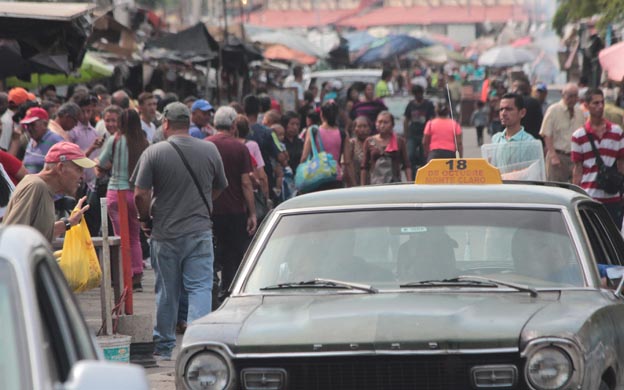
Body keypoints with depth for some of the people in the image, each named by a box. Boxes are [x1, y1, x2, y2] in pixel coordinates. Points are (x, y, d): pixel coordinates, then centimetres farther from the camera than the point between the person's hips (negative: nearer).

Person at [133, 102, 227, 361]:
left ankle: (164, 347, 21)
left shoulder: (154, 153, -8)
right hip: (200, 231, 1)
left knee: (166, 292, 10)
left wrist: (145, 219, 7)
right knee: (200, 288, 1)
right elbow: (219, 189, 12)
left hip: (164, 233, -1)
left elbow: (140, 195, -10)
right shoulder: (210, 150, 1)